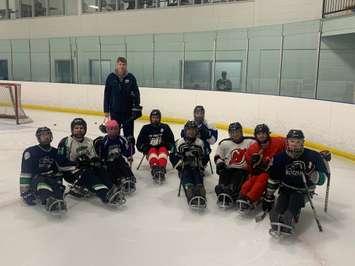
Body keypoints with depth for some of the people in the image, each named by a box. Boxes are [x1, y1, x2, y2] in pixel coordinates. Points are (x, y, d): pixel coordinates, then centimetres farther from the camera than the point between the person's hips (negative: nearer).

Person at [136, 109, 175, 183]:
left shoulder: (165, 127, 6)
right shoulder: (146, 128, 6)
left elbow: (172, 141, 8)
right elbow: (139, 143, 6)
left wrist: (169, 145, -13)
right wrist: (144, 148, -12)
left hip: (162, 148, 0)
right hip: (150, 149, 0)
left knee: (163, 150, -33)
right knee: (153, 151, -33)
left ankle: (162, 170, -56)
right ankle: (154, 170, -59)